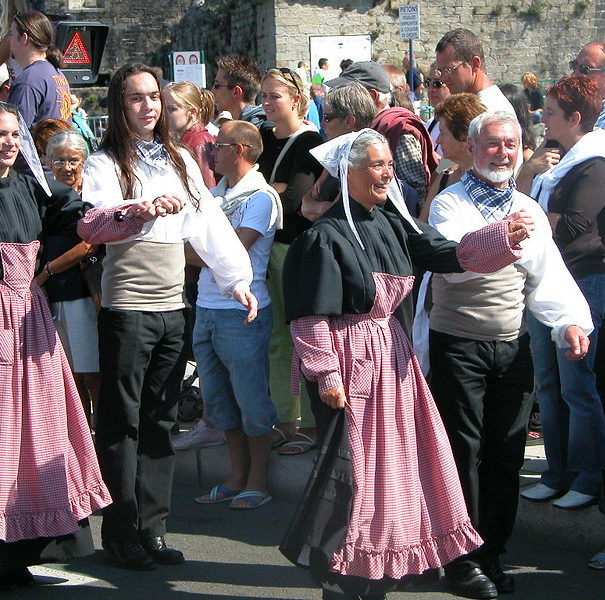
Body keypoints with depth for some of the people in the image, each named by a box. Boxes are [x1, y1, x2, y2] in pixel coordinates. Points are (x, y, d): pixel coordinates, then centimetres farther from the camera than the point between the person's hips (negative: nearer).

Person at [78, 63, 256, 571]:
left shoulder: (180, 161, 14)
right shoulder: (106, 163, -4)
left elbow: (210, 223, 12)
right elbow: (90, 226, -21)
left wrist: (237, 278, 3)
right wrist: (141, 209, -38)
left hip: (173, 307, 5)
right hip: (127, 306, -5)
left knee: (160, 421, 10)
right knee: (122, 422, 0)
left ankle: (152, 528, 17)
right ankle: (121, 533, 8)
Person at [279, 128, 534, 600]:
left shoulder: (392, 224, 8)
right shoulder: (325, 236, -13)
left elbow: (445, 255, 3)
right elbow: (311, 315, -14)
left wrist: (501, 238, -10)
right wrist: (325, 374, -17)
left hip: (391, 354, 8)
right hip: (350, 360, -8)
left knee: (396, 453, 10)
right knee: (354, 461, -4)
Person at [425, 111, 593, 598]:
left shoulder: (530, 211, 13)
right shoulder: (450, 204, -5)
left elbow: (548, 278, 7)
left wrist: (571, 322, -11)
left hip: (512, 347, 5)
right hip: (460, 346, -5)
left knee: (506, 452, 8)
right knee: (464, 451, -1)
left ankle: (492, 553, 21)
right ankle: (463, 558, 10)